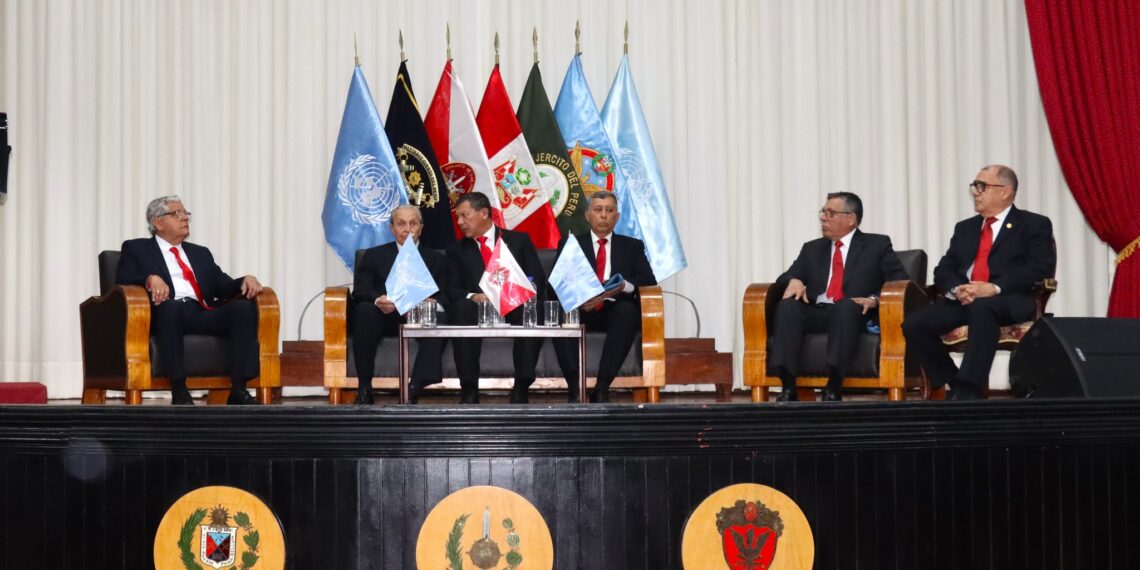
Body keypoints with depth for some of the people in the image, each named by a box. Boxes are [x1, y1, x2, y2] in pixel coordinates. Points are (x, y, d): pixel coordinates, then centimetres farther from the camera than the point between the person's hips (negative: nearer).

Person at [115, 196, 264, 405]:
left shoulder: (200, 253, 34)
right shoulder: (136, 249, 20)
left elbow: (224, 286, 22)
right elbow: (122, 282, 3)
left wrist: (246, 280, 0)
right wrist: (150, 279, -18)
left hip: (203, 314, 4)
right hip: (167, 312, -4)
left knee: (243, 306, -25)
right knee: (170, 306, -40)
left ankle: (238, 389, -30)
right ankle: (179, 391, -36)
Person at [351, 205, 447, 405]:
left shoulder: (437, 259, 22)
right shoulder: (374, 255, 21)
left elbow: (445, 296, 8)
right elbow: (360, 290, 5)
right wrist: (378, 300, -18)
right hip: (384, 314, 0)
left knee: (440, 318, -33)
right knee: (364, 310, -33)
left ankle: (414, 389, -38)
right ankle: (364, 386, -27)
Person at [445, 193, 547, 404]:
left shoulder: (519, 240, 16)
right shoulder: (457, 249, 19)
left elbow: (538, 281, 6)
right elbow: (451, 290, 8)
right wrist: (472, 297, -15)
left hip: (514, 309, -1)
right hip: (477, 310, 1)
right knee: (462, 307, -34)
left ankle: (521, 387, -33)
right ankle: (469, 389, -35)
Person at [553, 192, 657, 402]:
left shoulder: (632, 246, 20)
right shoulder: (570, 243, 19)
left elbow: (649, 279, 5)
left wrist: (624, 286, -17)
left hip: (614, 310, 0)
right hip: (580, 309, 0)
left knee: (627, 311, -36)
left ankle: (602, 388, -36)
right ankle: (574, 388, -37)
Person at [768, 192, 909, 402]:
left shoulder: (877, 245, 13)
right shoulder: (812, 249, 25)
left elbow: (900, 282, 3)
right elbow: (790, 275, 18)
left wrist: (874, 299, -15)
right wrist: (794, 281, -7)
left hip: (854, 314, -3)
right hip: (816, 313, 3)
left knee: (846, 305, -38)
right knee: (788, 305, -29)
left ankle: (833, 388, -46)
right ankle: (788, 387, -39)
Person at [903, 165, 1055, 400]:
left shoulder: (1035, 225, 9)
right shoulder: (965, 228, 25)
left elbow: (1041, 268, -6)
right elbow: (943, 270, 16)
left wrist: (995, 288, -20)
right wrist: (956, 289, -10)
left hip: (1009, 302, -5)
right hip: (963, 301, 5)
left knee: (981, 308, -41)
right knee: (913, 324, -21)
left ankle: (969, 391, -41)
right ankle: (957, 385, -8)